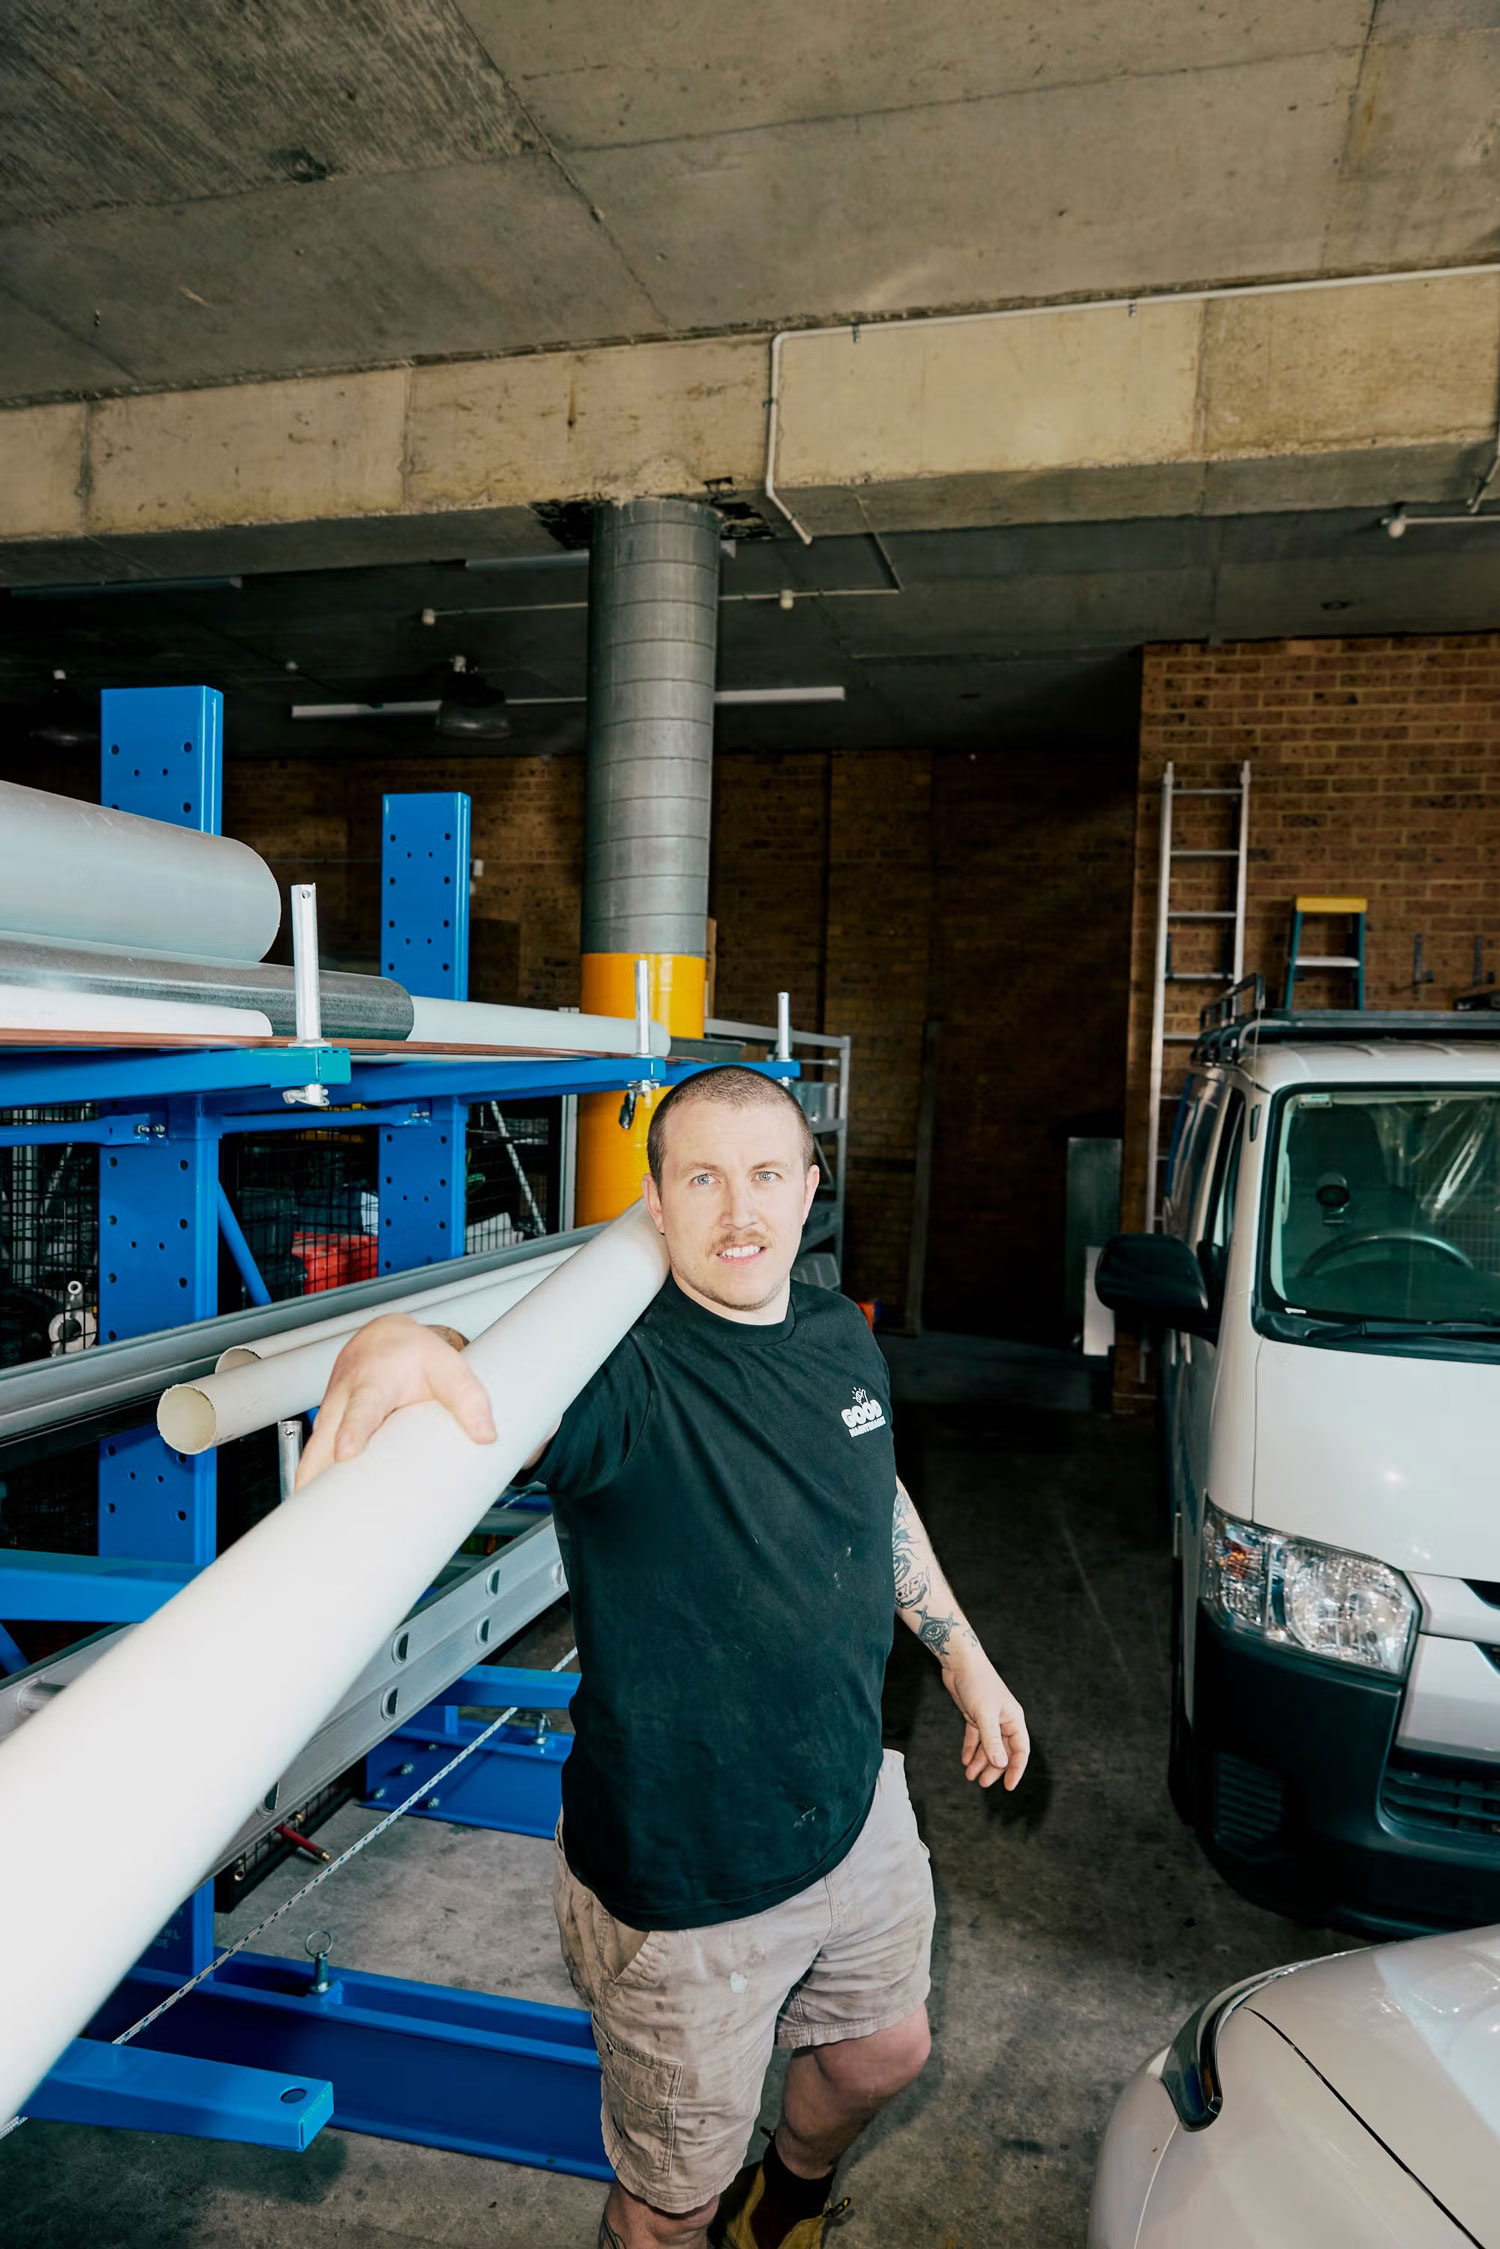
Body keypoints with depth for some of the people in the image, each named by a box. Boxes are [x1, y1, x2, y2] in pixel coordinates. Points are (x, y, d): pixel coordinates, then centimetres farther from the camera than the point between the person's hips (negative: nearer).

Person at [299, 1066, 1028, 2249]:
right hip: (684, 1883, -6)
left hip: (857, 1809, 7)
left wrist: (964, 1658, 18)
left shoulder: (839, 1334, -4)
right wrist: (394, 1343, -70)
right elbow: (496, 1390, -48)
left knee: (885, 2049, 30)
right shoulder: (622, 1374, -26)